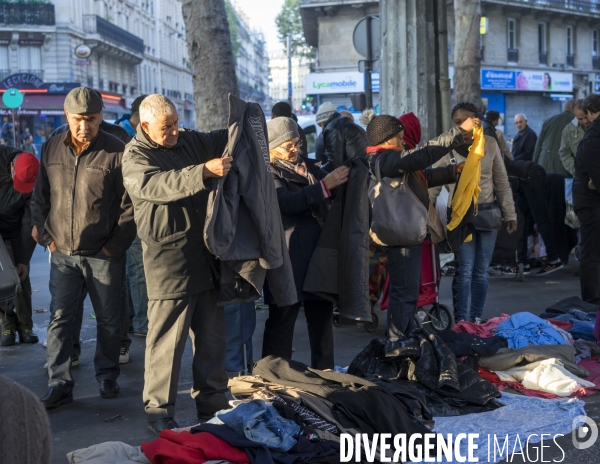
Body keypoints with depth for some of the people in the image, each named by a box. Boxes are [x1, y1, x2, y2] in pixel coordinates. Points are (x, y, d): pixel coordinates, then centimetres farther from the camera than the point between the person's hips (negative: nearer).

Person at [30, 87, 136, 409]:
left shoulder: (116, 152, -8)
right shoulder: (51, 149, 4)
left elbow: (130, 204, -5)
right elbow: (39, 196, 14)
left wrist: (115, 246, -8)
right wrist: (44, 234, 3)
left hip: (103, 255, -3)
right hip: (62, 253, 3)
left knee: (109, 321, 9)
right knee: (60, 320, 2)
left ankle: (107, 376, 26)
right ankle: (59, 384, 8)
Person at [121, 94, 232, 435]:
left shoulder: (191, 141, 11)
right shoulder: (136, 158, -7)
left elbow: (225, 138, 26)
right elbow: (161, 184, -25)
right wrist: (204, 172, -37)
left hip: (206, 257, 6)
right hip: (168, 263, -6)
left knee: (212, 337, 13)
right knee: (167, 339, -3)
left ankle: (213, 404, 24)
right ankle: (159, 412, 8)